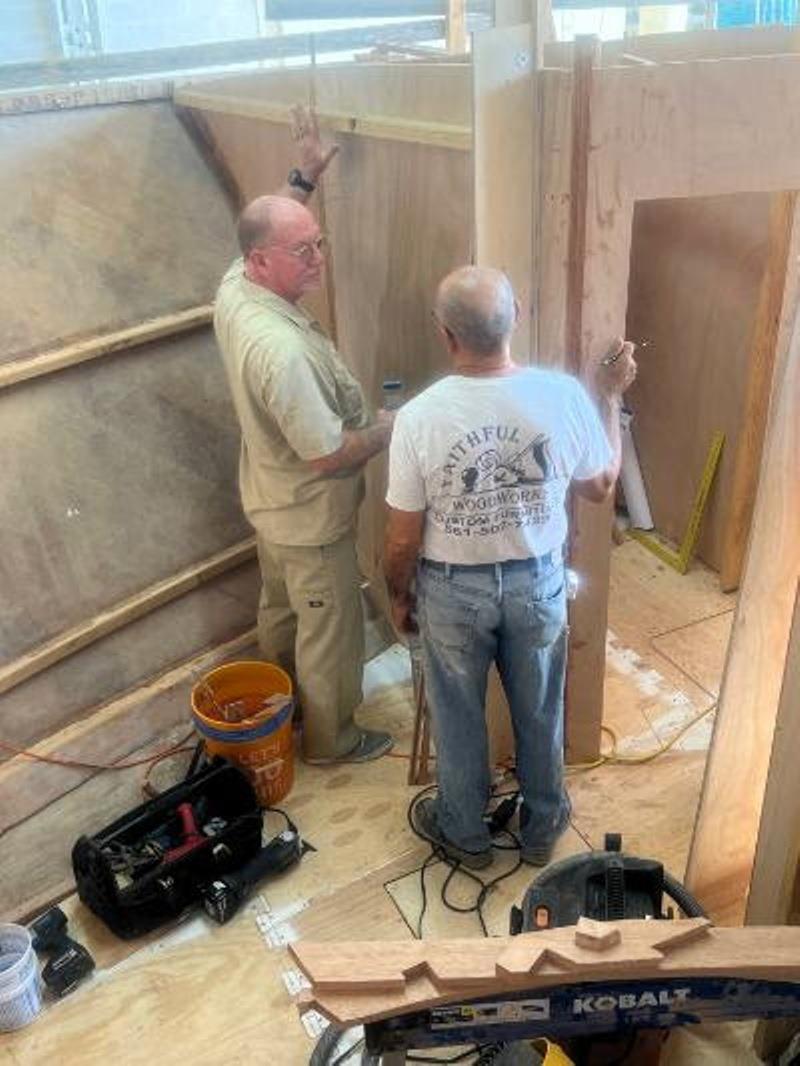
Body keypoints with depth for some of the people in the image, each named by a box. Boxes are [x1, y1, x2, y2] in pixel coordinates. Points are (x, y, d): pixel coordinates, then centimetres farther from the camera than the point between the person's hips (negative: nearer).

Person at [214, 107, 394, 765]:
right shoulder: (283, 349, -37)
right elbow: (330, 457, -31)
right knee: (330, 634, 13)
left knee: (280, 609, 29)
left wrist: (305, 179, 13)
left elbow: (269, 225, 16)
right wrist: (396, 424, -17)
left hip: (270, 501, 10)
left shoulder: (234, 289, -9)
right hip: (310, 518, -9)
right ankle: (330, 741, 35)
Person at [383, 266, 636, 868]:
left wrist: (399, 595, 6)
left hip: (453, 590, -1)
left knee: (459, 717, 21)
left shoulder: (420, 417, -23)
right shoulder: (563, 395, -18)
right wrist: (611, 396, 9)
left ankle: (466, 834, 43)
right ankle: (543, 826, 45)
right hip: (538, 581, 2)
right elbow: (601, 486, -1)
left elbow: (403, 538, -14)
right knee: (540, 711, 24)